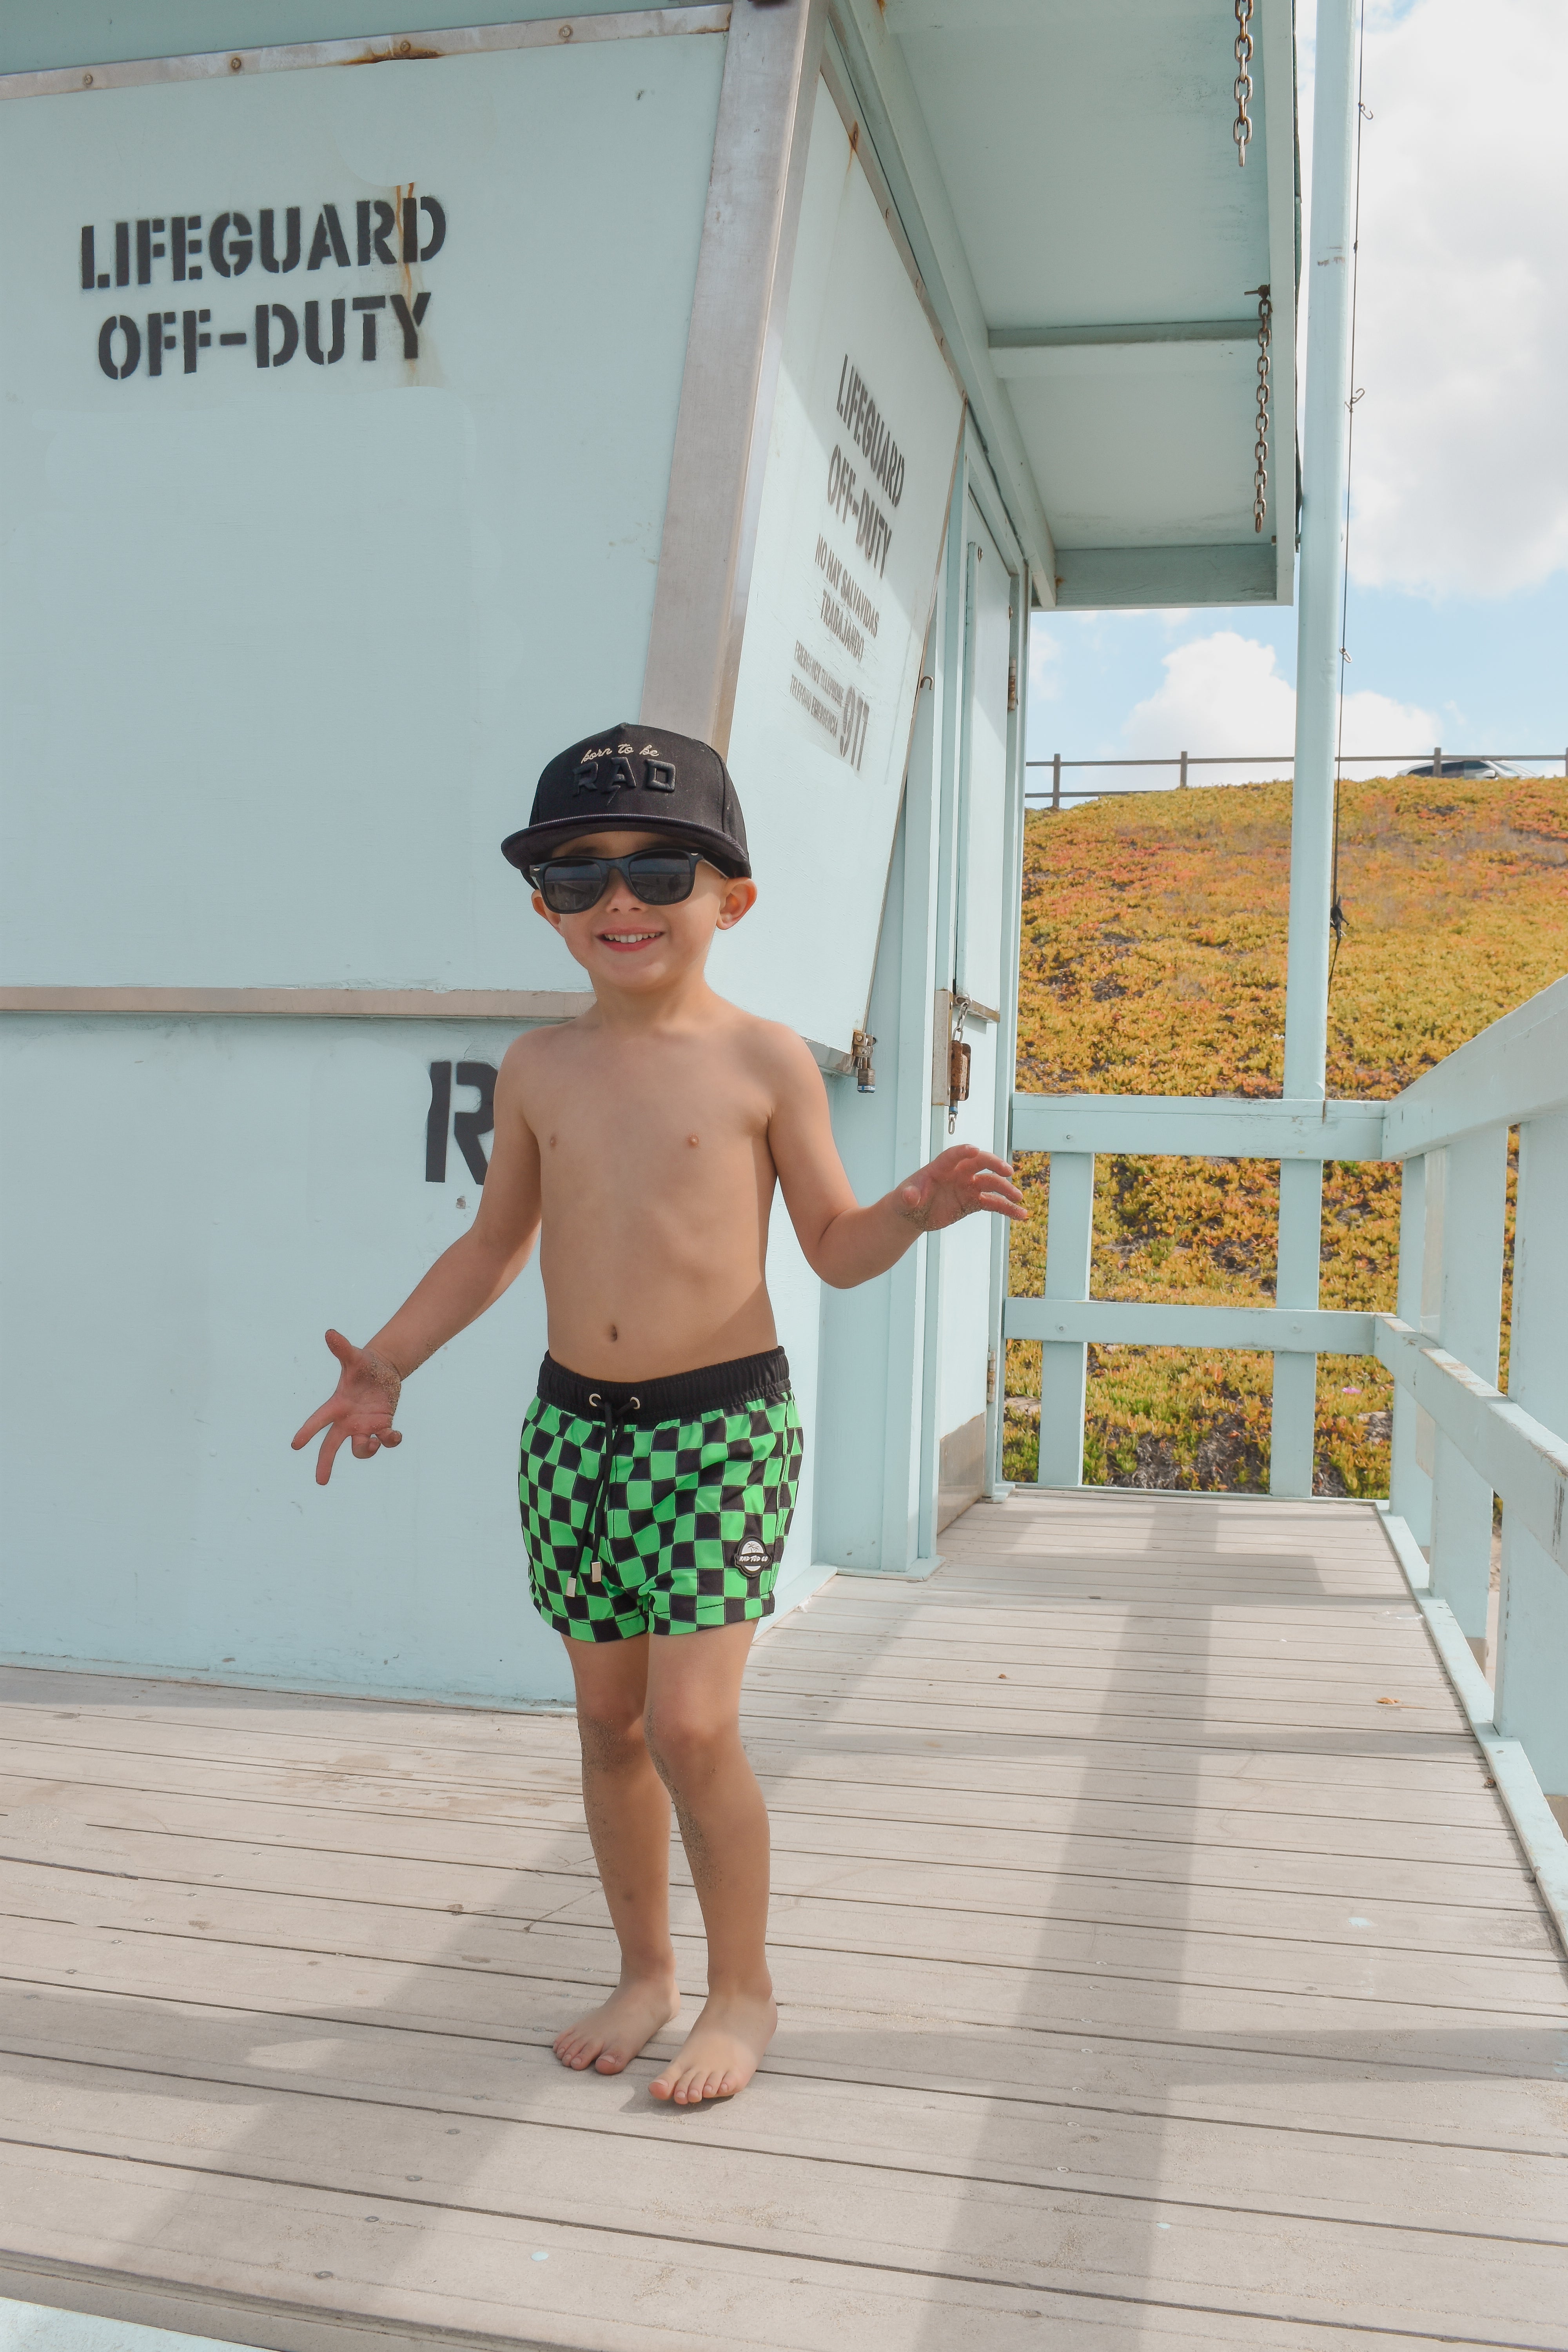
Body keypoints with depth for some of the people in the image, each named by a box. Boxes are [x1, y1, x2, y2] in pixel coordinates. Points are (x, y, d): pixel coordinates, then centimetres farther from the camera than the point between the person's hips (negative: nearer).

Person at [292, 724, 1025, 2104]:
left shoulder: (765, 1061, -4)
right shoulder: (540, 1069, 6)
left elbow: (836, 1250, 1)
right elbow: (497, 1243, 17)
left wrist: (919, 1208, -19)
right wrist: (388, 1361, 12)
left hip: (723, 1423, -4)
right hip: (574, 1425, 4)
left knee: (691, 1724, -9)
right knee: (607, 1717, 12)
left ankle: (743, 1988, 14)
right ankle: (647, 1970, 31)